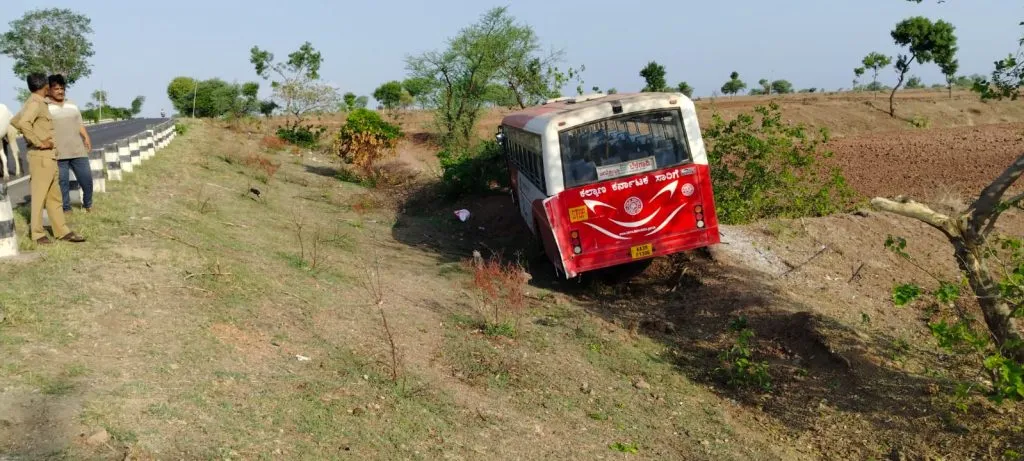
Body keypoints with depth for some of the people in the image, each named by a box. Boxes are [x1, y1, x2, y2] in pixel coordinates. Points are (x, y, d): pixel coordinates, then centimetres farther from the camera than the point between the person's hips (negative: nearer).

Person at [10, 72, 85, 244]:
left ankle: (62, 231, 17)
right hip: (41, 156, -10)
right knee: (39, 195, -3)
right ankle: (38, 234, 4)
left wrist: (33, 136, 16)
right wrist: (38, 142, -22)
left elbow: (14, 121, 25)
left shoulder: (37, 103, 16)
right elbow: (23, 123, -29)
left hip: (49, 157, 10)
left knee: (54, 196, 12)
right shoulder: (35, 103, -13)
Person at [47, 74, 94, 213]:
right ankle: (66, 209, 7)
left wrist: (86, 138, 4)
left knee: (86, 177, 5)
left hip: (78, 149, 4)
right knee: (62, 181, -1)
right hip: (58, 152, -4)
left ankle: (88, 204, 23)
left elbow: (80, 124, 17)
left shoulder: (72, 105, 15)